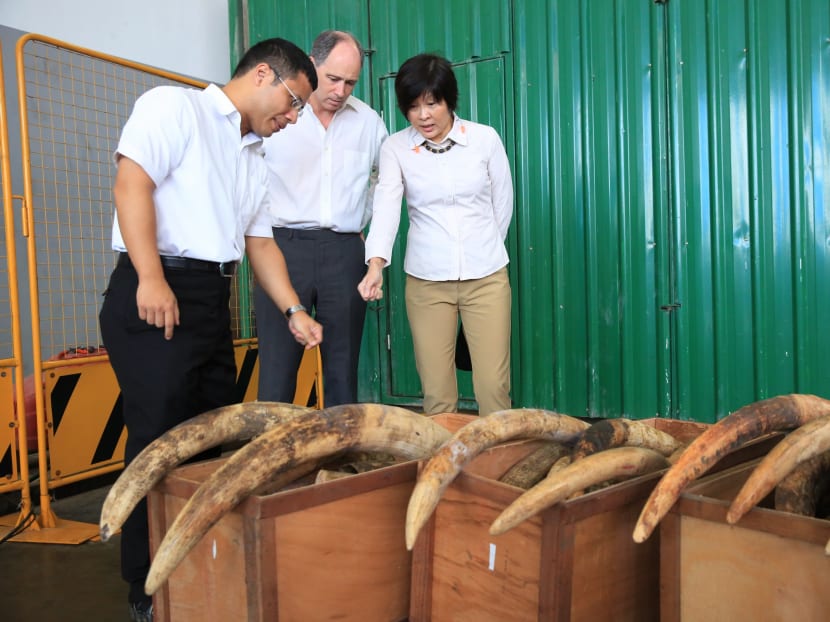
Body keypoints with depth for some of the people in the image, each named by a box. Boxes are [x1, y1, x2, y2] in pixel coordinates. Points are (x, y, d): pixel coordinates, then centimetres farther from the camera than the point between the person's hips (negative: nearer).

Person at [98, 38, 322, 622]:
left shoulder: (255, 159, 21)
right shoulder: (175, 106, -2)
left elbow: (260, 241, 22)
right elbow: (132, 182, -14)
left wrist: (294, 311, 12)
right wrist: (151, 279, -22)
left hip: (213, 302, 8)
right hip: (157, 293, -8)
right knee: (160, 439, -5)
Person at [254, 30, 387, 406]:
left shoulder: (368, 121, 9)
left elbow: (383, 177, 26)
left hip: (344, 253, 3)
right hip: (284, 248, -3)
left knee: (343, 368, 8)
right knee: (277, 368, -1)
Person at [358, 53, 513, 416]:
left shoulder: (484, 139, -1)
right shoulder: (395, 148, -1)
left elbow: (503, 204, 9)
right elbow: (386, 206, -15)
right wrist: (376, 263, -30)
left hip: (486, 278, 0)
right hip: (426, 281, 0)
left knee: (494, 385, 0)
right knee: (435, 389, 4)